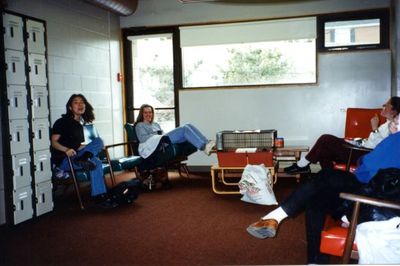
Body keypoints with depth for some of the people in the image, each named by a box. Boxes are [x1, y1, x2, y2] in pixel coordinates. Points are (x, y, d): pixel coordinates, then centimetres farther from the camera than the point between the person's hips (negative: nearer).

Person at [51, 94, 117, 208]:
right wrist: (66, 150, -31)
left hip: (75, 156, 7)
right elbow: (54, 142, -11)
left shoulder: (79, 124, 19)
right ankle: (99, 197, -26)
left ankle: (82, 159, -36)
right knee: (96, 163, -26)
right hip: (63, 159, -7)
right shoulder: (62, 122, -3)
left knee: (98, 141, -14)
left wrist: (94, 147, 8)